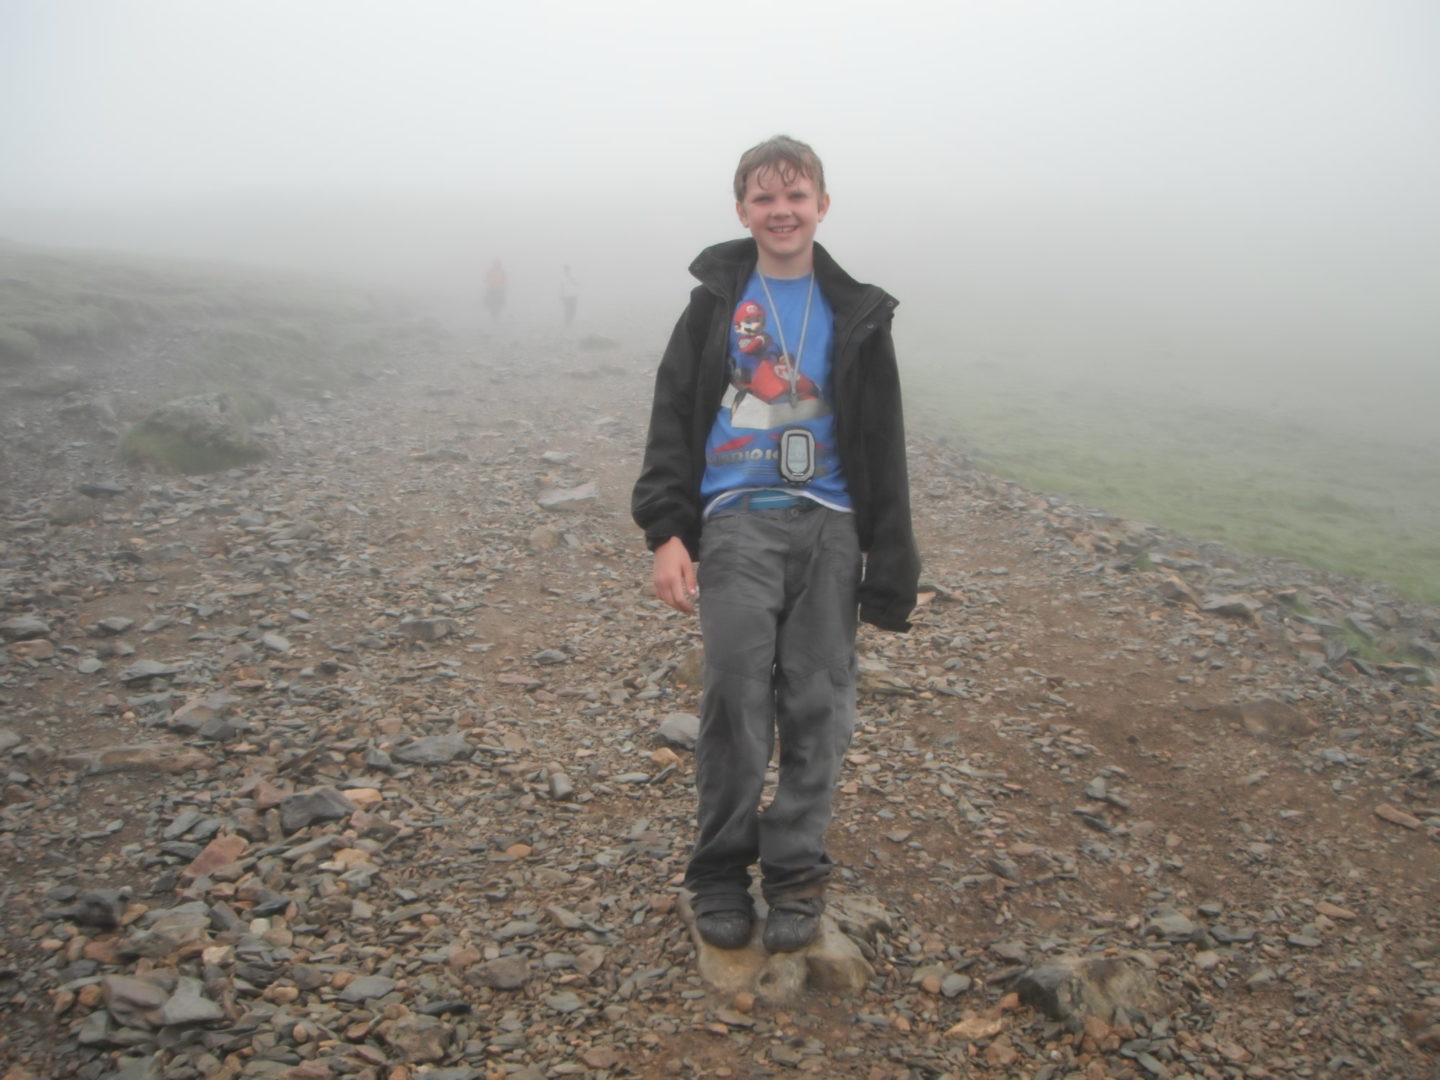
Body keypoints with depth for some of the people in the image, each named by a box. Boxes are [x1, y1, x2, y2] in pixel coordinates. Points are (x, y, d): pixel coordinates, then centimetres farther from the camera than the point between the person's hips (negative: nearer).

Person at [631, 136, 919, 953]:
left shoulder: (856, 315, 10)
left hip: (829, 526, 2)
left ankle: (796, 874, 16)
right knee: (736, 699, -6)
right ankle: (723, 871, 12)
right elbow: (672, 421, 5)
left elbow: (883, 449, 9)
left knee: (818, 708, 2)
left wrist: (891, 568, 5)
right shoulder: (717, 302, 8)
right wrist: (666, 531, -6)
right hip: (738, 523, -1)